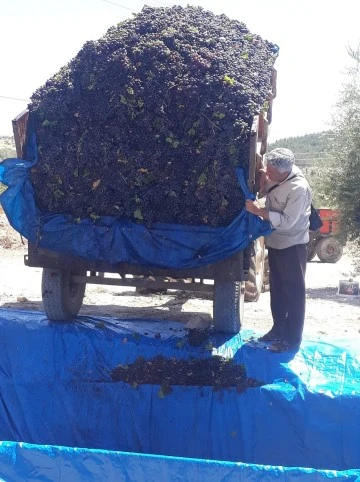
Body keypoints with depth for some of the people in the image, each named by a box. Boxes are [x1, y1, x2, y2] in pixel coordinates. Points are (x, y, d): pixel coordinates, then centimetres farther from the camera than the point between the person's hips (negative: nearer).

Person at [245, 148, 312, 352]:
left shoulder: (299, 188, -28)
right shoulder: (275, 176, -3)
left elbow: (287, 221, -29)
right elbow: (264, 192, 14)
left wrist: (259, 211, -28)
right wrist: (262, 180, -7)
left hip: (292, 246, -8)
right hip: (275, 242, 8)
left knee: (294, 292, 3)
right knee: (277, 289, 18)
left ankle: (293, 339, 12)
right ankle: (279, 329, 32)